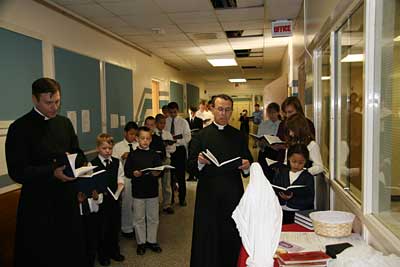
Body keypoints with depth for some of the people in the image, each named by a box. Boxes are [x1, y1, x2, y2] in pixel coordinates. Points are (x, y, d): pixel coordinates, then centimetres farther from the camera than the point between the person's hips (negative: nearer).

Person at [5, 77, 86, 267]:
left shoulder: (65, 123, 7)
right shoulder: (20, 128, -10)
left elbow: (80, 155, 13)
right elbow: (17, 172, -14)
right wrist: (52, 172, -26)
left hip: (68, 198, 5)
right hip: (38, 203, -5)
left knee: (73, 252, 15)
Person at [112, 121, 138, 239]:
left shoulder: (139, 146, 3)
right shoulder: (118, 146, 0)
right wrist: (122, 157, -20)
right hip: (125, 177, -2)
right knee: (127, 203, 8)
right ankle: (126, 228, 24)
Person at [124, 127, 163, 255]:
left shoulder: (155, 155, 1)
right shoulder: (132, 155, -3)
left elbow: (160, 170, 0)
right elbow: (126, 171, -3)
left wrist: (157, 173, -21)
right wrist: (133, 173, -23)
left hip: (153, 190, 2)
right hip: (138, 191, -1)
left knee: (153, 218, 12)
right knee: (139, 218, 10)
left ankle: (152, 241, 29)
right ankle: (141, 242, 26)